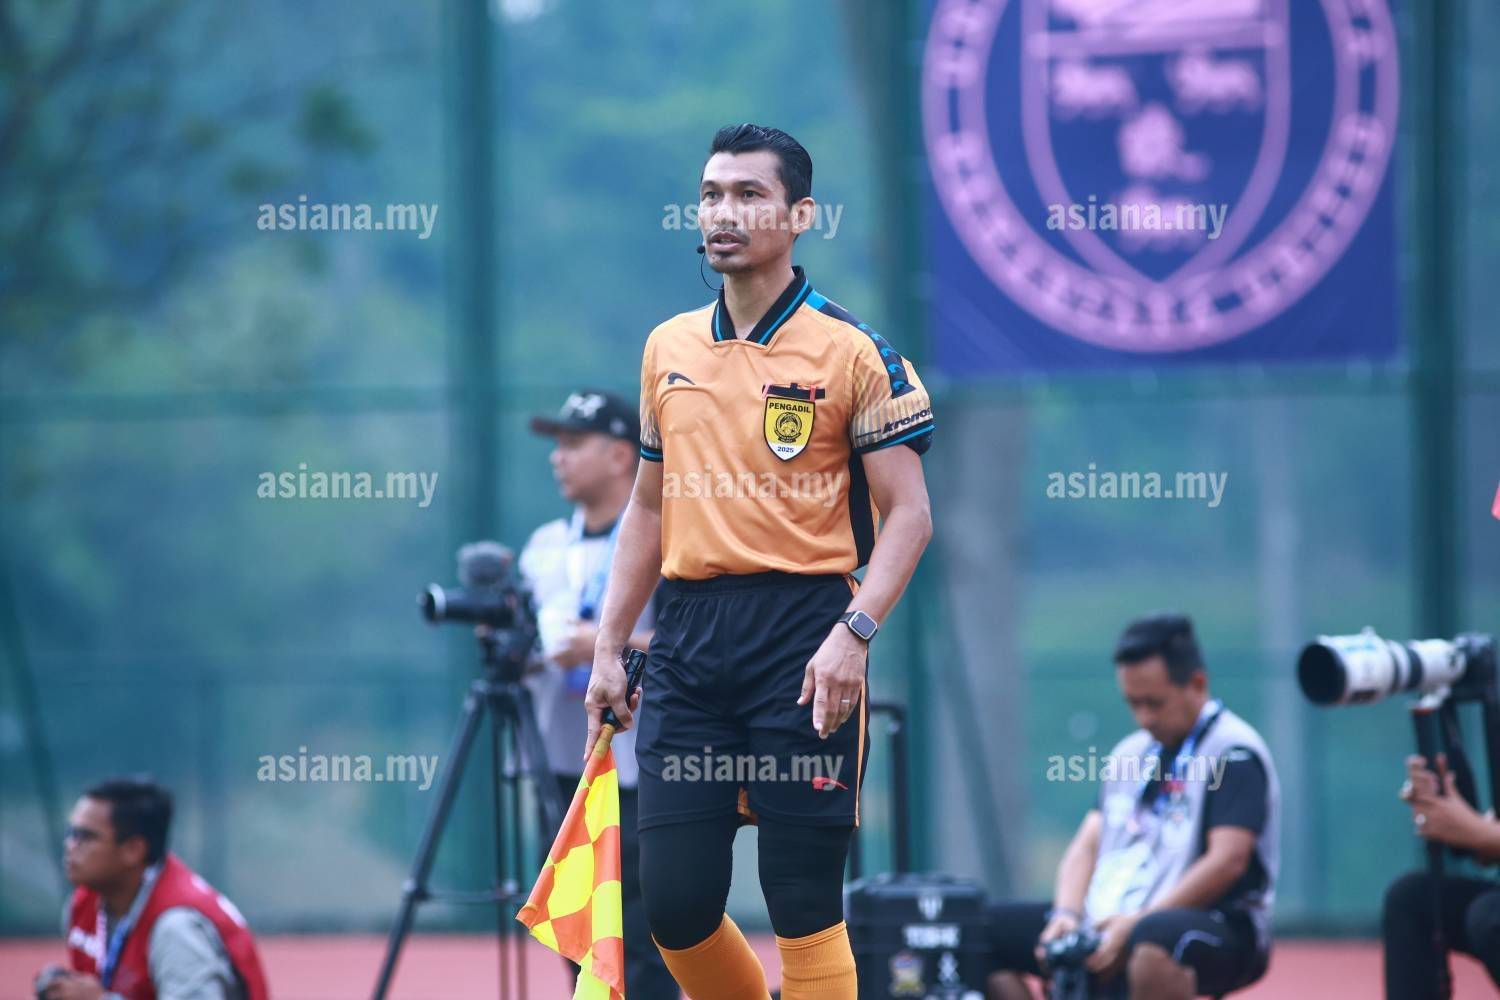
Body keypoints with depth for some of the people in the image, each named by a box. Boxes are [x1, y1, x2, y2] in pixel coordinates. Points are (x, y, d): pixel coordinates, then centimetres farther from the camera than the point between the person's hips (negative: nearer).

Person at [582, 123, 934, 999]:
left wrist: (854, 632, -19)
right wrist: (610, 648, 16)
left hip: (803, 633, -5)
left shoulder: (852, 352, -3)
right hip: (688, 635, 5)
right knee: (674, 902, 2)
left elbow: (908, 513, -5)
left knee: (804, 901, -4)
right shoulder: (667, 350, 14)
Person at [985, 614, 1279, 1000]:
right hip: (1106, 925, 8)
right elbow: (1087, 845, 13)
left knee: (1153, 942, -42)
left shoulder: (1233, 753, -6)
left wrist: (1136, 923, -22)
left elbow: (1227, 860, -17)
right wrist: (1066, 916, -7)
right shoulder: (1131, 752, 18)